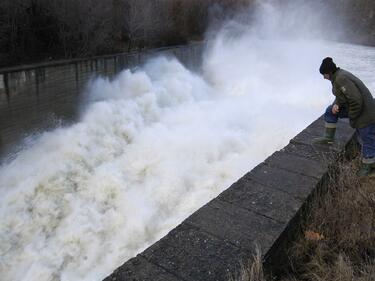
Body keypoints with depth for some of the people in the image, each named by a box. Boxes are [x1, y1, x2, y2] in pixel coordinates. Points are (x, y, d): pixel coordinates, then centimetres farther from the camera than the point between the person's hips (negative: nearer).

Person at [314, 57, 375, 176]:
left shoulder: (341, 79, -27)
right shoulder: (339, 74, 4)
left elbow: (356, 100, -30)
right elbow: (341, 95, 16)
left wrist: (351, 117, -15)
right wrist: (336, 104, -5)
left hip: (365, 112, -10)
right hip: (353, 107, 10)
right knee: (330, 112, 14)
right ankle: (328, 138, 25)